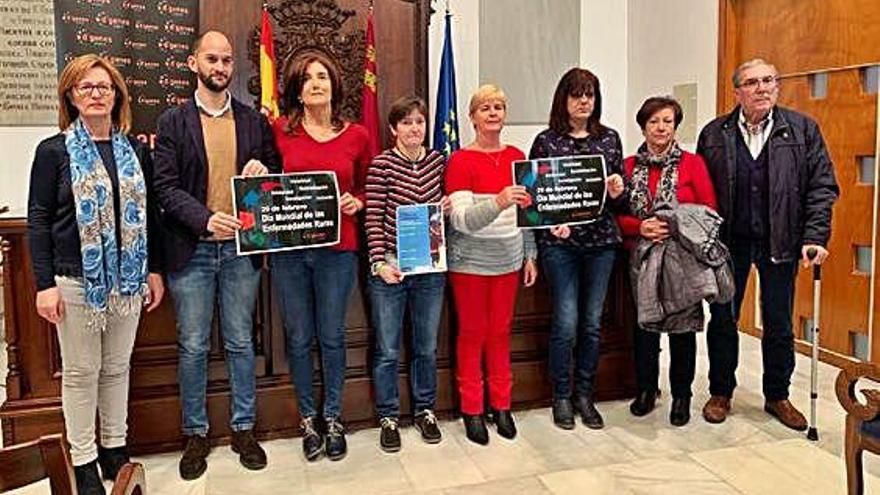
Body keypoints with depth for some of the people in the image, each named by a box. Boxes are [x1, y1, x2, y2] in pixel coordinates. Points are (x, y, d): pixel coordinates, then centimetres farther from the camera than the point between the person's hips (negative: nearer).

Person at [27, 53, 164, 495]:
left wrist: (154, 270, 8)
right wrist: (45, 285, -10)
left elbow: (148, 214, 11)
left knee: (118, 366, 13)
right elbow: (38, 221, -4)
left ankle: (115, 449, 27)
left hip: (128, 278, 3)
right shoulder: (54, 151, -2)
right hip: (76, 279, -3)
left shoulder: (136, 151, 8)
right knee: (80, 371, 6)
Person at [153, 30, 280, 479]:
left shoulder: (254, 121, 7)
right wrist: (206, 219, -22)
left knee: (240, 343, 11)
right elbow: (166, 187, -6)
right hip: (192, 249, -1)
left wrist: (263, 170, -11)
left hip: (241, 247, 1)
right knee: (193, 347, 7)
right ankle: (195, 434, 24)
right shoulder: (172, 122, 1)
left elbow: (278, 173, 12)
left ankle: (243, 429, 25)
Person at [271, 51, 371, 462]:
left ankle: (333, 418, 26)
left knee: (332, 336, 8)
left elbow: (364, 187, 16)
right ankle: (307, 419, 26)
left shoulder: (357, 136, 5)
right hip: (289, 247, 0)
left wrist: (356, 202, -5)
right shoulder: (280, 131, 2)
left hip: (338, 248, 0)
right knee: (299, 338, 8)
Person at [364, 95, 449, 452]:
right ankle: (388, 418, 24)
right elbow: (373, 219, -8)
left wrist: (447, 207, -2)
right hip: (390, 268, -3)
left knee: (427, 346, 15)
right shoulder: (382, 164, -7)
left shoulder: (438, 161, 6)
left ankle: (425, 410, 33)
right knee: (388, 351, 7)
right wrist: (379, 263, -15)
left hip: (430, 269, 4)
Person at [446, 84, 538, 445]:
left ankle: (501, 405, 26)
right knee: (472, 333, 6)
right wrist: (498, 202, -34)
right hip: (470, 262, -4)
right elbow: (462, 220, -18)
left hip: (508, 260, 4)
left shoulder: (517, 157, 7)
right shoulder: (460, 161, -9)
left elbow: (526, 212, 14)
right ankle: (472, 410, 19)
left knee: (501, 331, 12)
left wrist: (530, 256, 10)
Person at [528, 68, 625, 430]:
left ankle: (584, 394, 24)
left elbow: (619, 192, 14)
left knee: (592, 322, 9)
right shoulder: (546, 141, 1)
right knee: (566, 322, -4)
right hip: (560, 241, -3)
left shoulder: (609, 138, 10)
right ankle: (561, 396, 15)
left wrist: (617, 191, -8)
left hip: (601, 240, 3)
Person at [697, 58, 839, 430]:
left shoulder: (803, 129, 1)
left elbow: (822, 186, 0)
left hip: (780, 243, 0)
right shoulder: (714, 134, 2)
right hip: (728, 242, 0)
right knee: (723, 320, 8)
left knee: (779, 325, 10)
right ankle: (720, 394, 25)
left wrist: (814, 237, -9)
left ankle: (778, 397, 28)